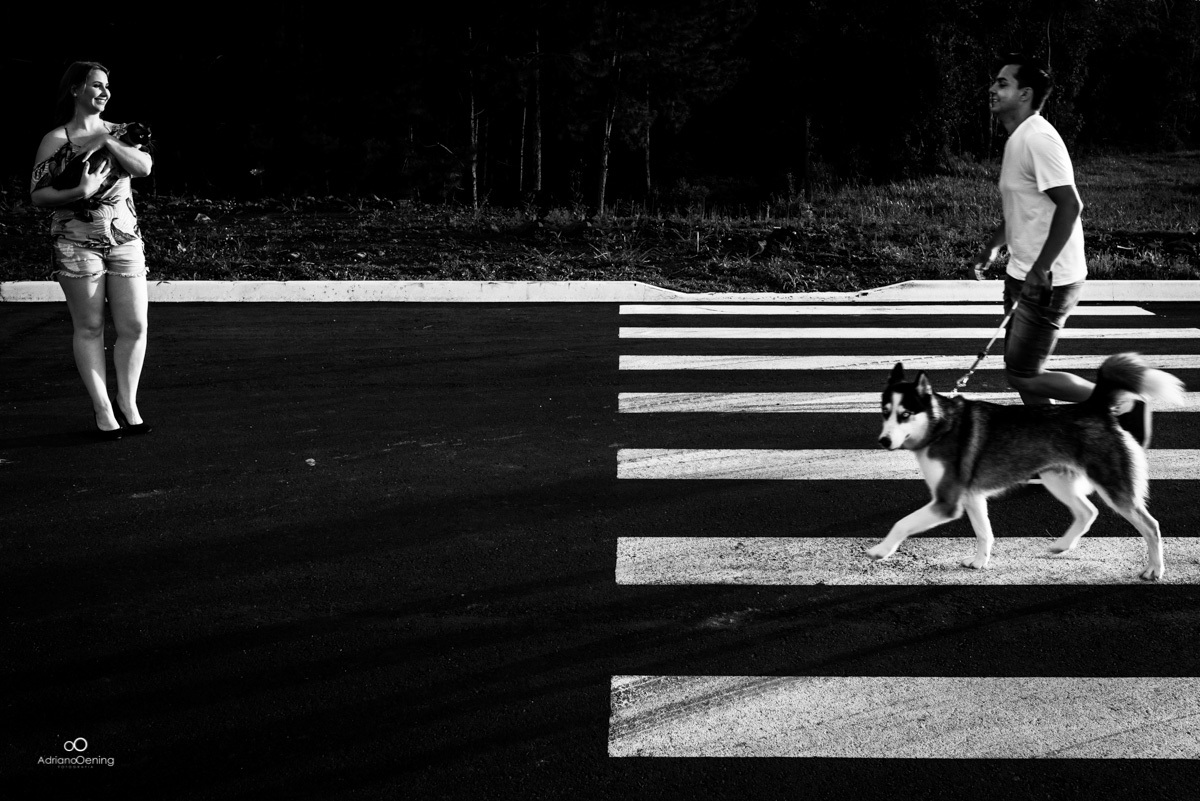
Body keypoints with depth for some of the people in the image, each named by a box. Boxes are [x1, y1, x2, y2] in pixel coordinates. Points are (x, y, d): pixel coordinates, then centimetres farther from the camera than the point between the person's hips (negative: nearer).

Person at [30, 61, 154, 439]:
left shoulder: (118, 132, 11)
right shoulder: (56, 140, 0)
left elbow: (144, 167, -7)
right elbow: (37, 194, -5)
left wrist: (106, 142, -13)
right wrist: (80, 192, -18)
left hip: (125, 239, 3)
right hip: (77, 242, -3)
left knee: (134, 327, 0)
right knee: (89, 328, 1)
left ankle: (127, 404, 16)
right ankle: (103, 410, 9)